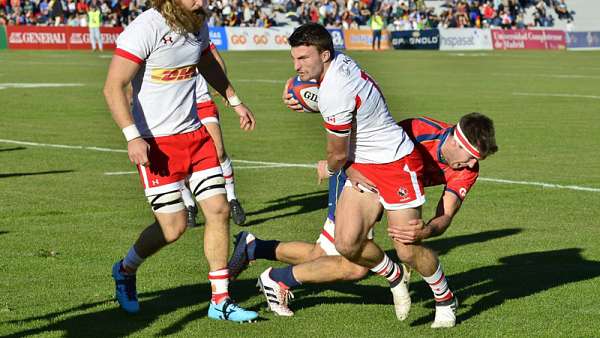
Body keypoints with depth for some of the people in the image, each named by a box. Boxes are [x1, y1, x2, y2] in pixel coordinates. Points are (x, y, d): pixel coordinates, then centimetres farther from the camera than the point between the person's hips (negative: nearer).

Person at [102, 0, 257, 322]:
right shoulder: (145, 28, -18)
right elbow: (114, 87, -20)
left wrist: (235, 101, 29)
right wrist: (133, 137, -27)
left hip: (195, 133, 7)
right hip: (157, 142, -7)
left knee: (218, 210, 0)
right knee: (174, 226, -6)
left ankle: (220, 301, 9)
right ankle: (125, 271, 25)